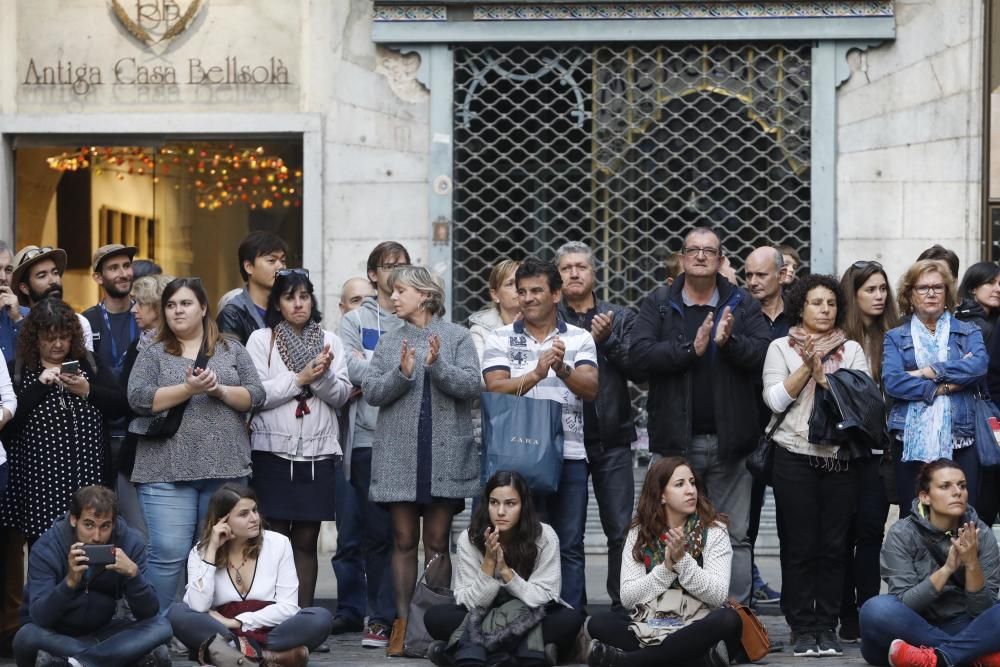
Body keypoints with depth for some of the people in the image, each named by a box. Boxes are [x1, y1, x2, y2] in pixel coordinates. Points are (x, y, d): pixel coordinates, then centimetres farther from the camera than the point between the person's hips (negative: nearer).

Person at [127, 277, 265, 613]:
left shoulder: (232, 351, 14)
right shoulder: (153, 355, 9)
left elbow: (255, 396, 6)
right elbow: (139, 398, -5)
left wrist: (219, 389, -11)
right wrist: (188, 389, -14)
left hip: (226, 469, 2)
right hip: (168, 471, -2)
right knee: (168, 554, -8)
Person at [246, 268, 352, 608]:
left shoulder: (330, 341, 10)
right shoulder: (261, 339, 2)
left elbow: (341, 395, 4)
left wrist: (323, 376, -15)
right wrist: (300, 378, -12)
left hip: (318, 453, 3)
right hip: (274, 451, -2)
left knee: (306, 541, 6)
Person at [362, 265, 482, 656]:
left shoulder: (457, 337, 4)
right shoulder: (389, 343, 11)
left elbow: (471, 385, -6)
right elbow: (370, 392, 2)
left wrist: (438, 365, -21)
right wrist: (401, 373, -15)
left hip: (445, 453, -2)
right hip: (398, 454, 2)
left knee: (437, 543, 2)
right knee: (404, 542, 4)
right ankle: (402, 624, 9)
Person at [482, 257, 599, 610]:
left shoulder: (579, 339, 8)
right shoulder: (501, 339, 7)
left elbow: (591, 389, -5)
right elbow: (496, 389, -6)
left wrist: (562, 369, -24)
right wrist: (536, 374, -21)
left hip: (569, 454, 1)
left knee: (569, 547, 3)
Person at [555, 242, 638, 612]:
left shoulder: (620, 318, 10)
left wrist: (608, 339, -14)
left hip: (612, 438, 1)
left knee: (621, 530, 1)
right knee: (567, 533, 4)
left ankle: (623, 605, 8)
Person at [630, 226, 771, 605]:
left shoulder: (742, 304, 8)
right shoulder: (658, 304, 6)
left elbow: (763, 353, -5)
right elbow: (640, 355, -9)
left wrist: (729, 341, -22)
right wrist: (691, 349, -18)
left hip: (728, 441, 0)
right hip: (674, 440, 0)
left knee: (735, 536, 4)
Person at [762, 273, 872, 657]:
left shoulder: (851, 350, 11)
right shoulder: (781, 348, 6)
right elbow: (775, 399, -4)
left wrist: (823, 376, -8)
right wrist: (806, 367, -9)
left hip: (840, 457, 2)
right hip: (795, 457, -1)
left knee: (833, 546, 1)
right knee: (799, 547, -1)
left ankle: (827, 627, 8)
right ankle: (803, 628, 5)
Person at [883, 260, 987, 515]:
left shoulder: (969, 333, 14)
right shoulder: (896, 338, 12)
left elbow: (979, 365, -7)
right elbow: (891, 381, -6)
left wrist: (928, 372, -9)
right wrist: (944, 386, -9)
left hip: (960, 441, 0)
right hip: (911, 443, 0)